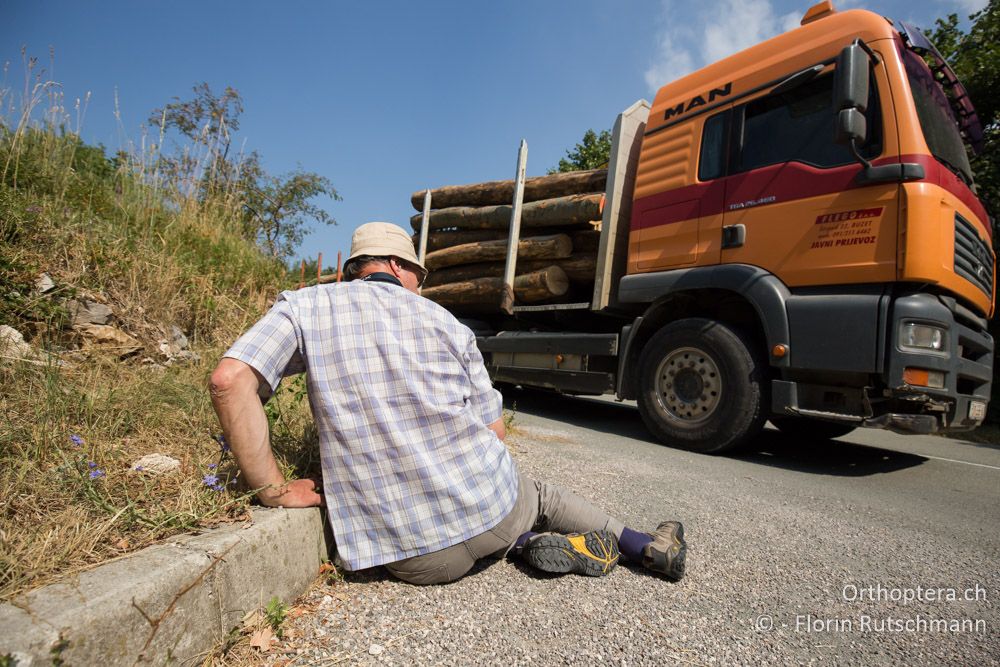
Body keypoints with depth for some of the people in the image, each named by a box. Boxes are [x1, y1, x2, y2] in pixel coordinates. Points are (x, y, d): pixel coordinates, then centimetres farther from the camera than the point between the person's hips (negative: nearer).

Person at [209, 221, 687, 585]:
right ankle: (648, 547, 37)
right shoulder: (446, 322, 3)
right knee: (540, 495, 34)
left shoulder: (304, 307, 2)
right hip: (494, 511, 0)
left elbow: (230, 380, -15)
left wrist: (274, 490, -6)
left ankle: (530, 545, 7)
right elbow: (495, 432, 5)